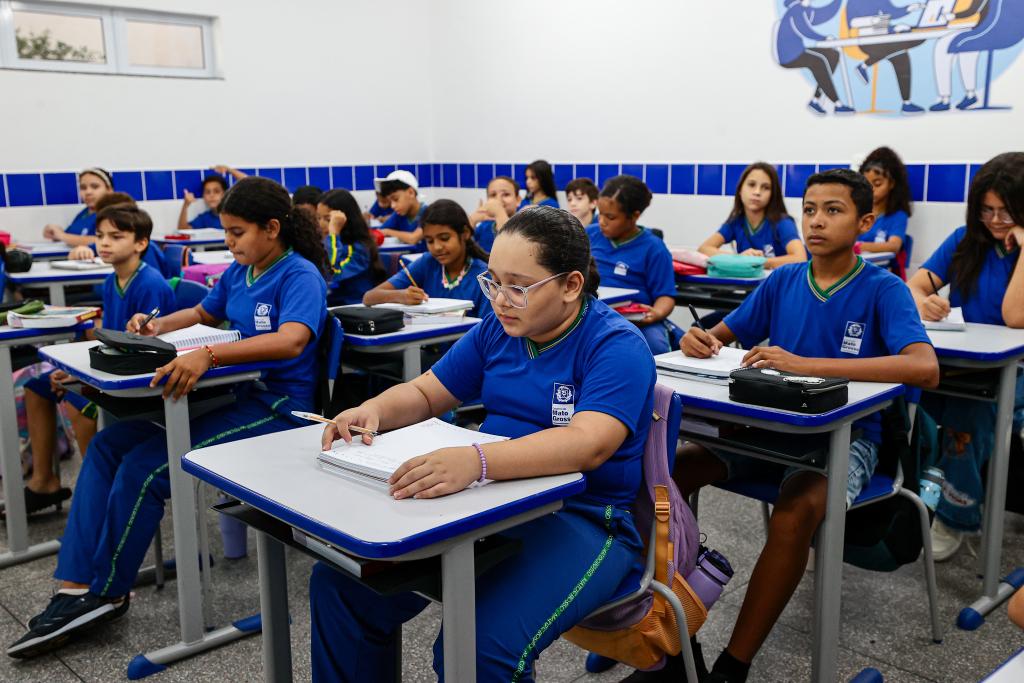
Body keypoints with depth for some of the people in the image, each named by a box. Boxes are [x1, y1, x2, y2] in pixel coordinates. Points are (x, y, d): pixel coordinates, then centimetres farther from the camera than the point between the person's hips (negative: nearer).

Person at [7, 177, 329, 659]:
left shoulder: (300, 275, -15)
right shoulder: (238, 273, 11)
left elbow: (292, 340, -34)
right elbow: (204, 314, 30)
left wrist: (207, 355, -44)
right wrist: (159, 326, 9)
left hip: (277, 407, -9)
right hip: (237, 393, 9)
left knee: (145, 466, -20)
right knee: (108, 444, 0)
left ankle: (106, 593, 1)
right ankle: (77, 586, -3)